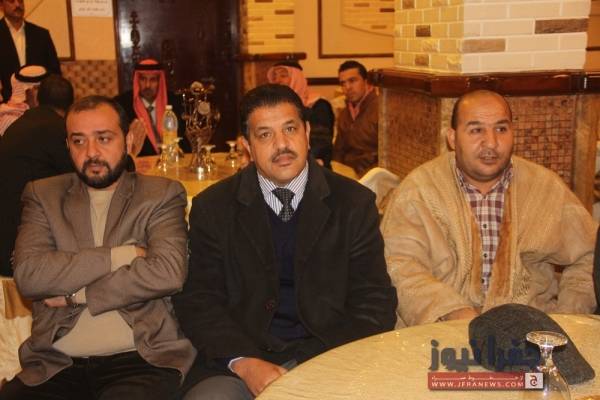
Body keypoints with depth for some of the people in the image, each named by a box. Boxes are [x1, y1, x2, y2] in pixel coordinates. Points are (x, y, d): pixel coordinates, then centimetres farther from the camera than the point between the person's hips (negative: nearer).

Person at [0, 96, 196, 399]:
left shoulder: (162, 195, 5)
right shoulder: (43, 195, 12)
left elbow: (168, 272, -11)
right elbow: (27, 275, -4)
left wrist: (76, 295, -5)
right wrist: (119, 256, -9)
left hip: (141, 359, -2)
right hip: (56, 364, 3)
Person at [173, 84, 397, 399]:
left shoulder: (354, 204, 5)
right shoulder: (212, 207, 7)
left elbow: (375, 305, 3)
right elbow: (198, 301, 3)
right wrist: (244, 362, -13)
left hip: (327, 358, 0)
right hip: (237, 362, 0)